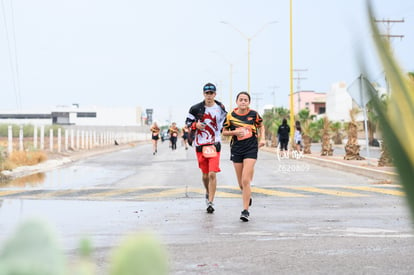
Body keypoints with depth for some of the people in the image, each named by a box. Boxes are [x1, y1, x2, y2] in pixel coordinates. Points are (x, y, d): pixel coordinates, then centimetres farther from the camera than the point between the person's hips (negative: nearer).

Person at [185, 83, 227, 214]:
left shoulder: (220, 108, 5)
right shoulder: (196, 108, 2)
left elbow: (225, 124, 21)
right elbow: (188, 123, 8)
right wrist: (195, 125, -10)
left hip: (214, 144, -1)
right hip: (200, 145, 1)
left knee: (212, 174, -12)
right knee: (205, 174, 11)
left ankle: (210, 202, -9)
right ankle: (208, 193, 39)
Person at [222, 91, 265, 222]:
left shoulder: (254, 114, -1)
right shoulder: (230, 115, -2)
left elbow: (261, 126, 16)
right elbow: (224, 132, 7)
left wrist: (262, 139, 2)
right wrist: (235, 132, -12)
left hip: (251, 149, -2)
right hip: (236, 149, 2)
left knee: (245, 181, -14)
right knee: (241, 184, 10)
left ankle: (245, 210, -8)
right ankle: (248, 196, 44)